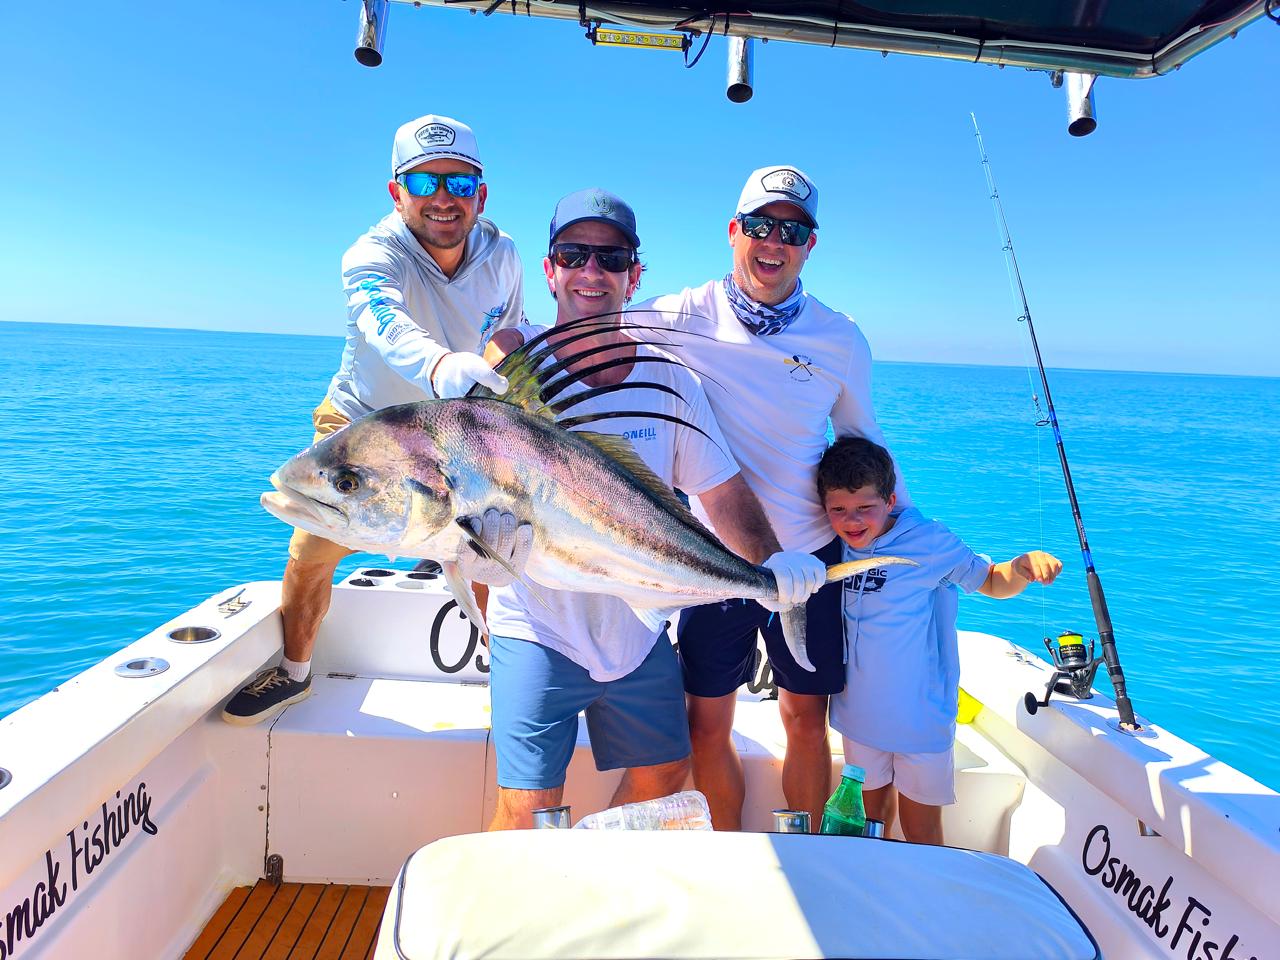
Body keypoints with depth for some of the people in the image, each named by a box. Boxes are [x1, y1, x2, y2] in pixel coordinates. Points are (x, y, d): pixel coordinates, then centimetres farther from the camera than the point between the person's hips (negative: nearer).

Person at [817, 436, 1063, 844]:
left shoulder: (930, 542, -15)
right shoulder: (831, 549, -5)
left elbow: (991, 583, -3)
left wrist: (1023, 566, -23)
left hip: (921, 718, -3)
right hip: (860, 714, 4)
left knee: (921, 834, 7)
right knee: (873, 813, 21)